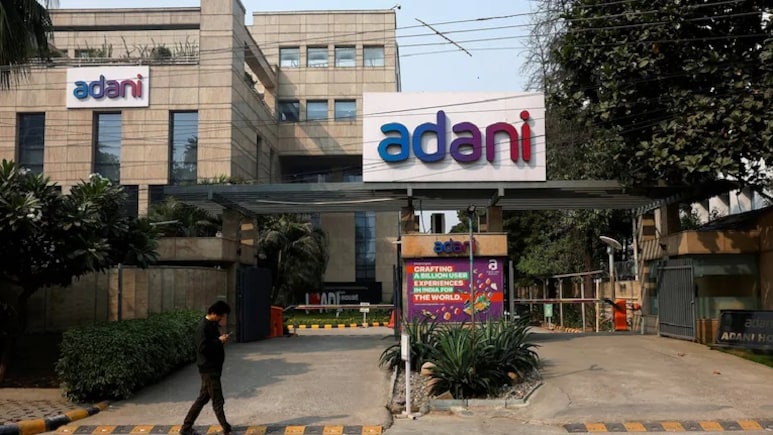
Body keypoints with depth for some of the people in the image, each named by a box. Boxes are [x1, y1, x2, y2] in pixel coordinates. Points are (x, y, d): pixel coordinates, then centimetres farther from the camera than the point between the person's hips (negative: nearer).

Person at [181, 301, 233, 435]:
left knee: (203, 398, 15)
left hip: (213, 367, 10)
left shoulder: (212, 324, 11)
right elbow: (202, 347, -25)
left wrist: (221, 339, 3)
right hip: (208, 368, -10)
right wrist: (219, 341, -19)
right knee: (218, 401, -2)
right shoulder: (203, 326, -19)